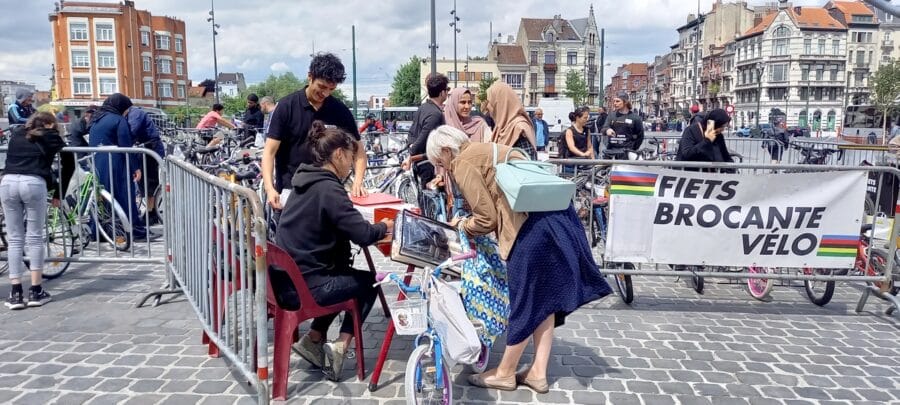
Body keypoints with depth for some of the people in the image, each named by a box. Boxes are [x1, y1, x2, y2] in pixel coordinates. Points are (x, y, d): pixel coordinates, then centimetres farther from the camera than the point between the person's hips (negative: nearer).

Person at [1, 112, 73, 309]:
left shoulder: (16, 133, 26)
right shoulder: (52, 137, 16)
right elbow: (68, 165, 11)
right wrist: (58, 194, 16)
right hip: (33, 184, -3)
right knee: (35, 238, 4)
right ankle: (35, 291, 5)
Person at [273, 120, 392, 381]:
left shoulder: (306, 182, 10)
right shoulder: (328, 188, -18)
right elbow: (362, 235, -22)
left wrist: (375, 229, 8)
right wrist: (383, 228, -1)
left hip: (286, 279, 8)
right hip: (303, 286, -8)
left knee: (345, 275, 29)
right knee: (369, 282, 14)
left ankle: (314, 339, 22)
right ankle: (340, 346, 6)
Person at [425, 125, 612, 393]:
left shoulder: (463, 163, -4)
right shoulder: (485, 150, 24)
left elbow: (487, 218, -6)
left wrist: (464, 226, 13)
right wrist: (471, 222, 19)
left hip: (531, 224, -10)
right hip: (555, 213, 10)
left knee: (524, 300, 3)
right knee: (543, 296, 14)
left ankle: (505, 373, 19)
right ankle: (538, 372, 23)